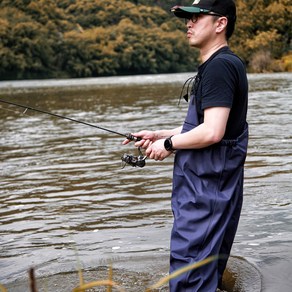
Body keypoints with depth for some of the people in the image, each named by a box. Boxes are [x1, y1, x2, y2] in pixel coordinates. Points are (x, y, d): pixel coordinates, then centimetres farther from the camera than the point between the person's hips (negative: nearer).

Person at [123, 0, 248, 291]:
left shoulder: (220, 65, -17)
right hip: (208, 184, 11)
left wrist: (168, 143, -10)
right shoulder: (217, 65, 16)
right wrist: (159, 134, 13)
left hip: (206, 188, -11)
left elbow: (212, 132, -25)